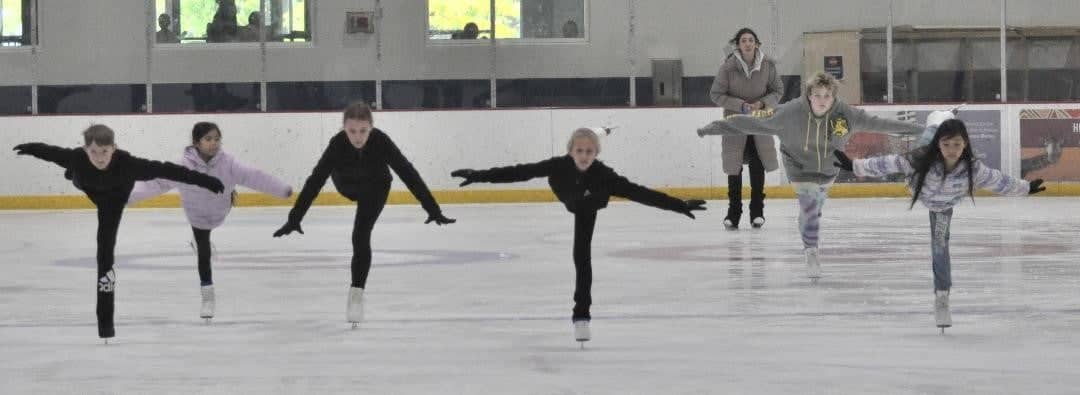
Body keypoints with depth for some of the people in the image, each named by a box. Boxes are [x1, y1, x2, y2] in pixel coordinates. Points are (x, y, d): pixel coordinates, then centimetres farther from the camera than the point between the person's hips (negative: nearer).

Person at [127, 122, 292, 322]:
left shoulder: (226, 162, -28)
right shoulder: (184, 165, -33)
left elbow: (252, 176, -29)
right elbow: (158, 182, -35)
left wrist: (283, 189, -33)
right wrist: (129, 196, -44)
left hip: (219, 212, 1)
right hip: (197, 216, -1)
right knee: (203, 253, 4)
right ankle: (207, 297, 17)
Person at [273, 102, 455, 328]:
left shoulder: (381, 141, -40)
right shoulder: (338, 144, -40)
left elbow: (408, 174, -38)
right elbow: (315, 181, -39)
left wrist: (433, 209, -42)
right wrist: (294, 219, -43)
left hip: (375, 187, -2)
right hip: (346, 185, 2)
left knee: (361, 237, -15)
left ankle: (357, 293, -4)